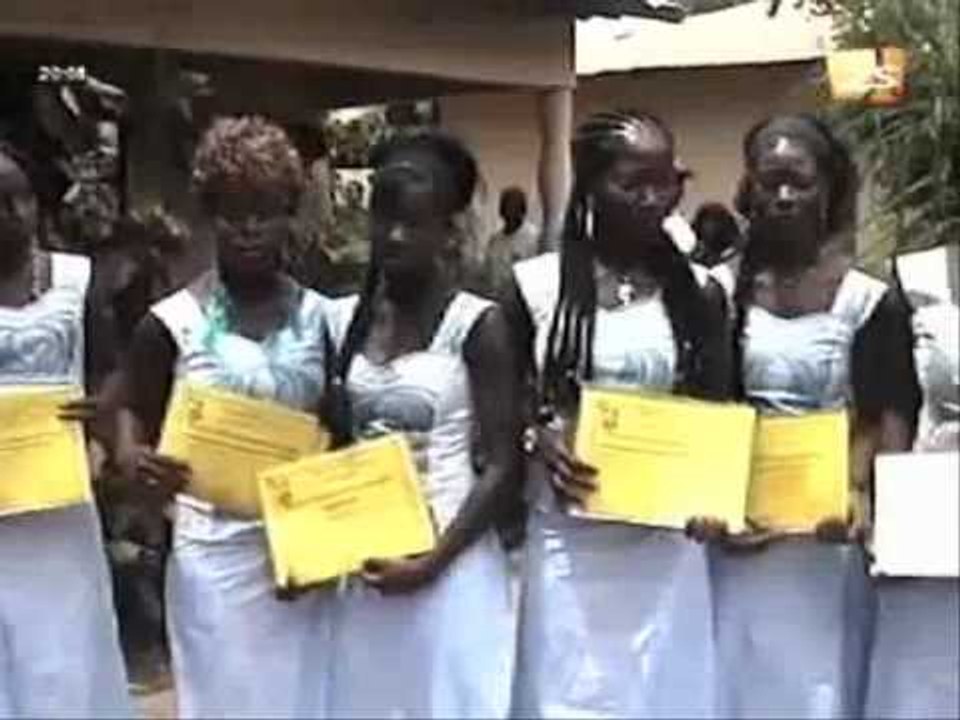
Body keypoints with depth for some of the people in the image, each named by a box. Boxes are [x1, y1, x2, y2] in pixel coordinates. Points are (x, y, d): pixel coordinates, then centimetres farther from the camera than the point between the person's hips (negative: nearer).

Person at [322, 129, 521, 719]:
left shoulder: (477, 325, -8)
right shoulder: (343, 320, 6)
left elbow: (502, 466, -10)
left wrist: (433, 561, -16)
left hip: (452, 565, -4)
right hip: (361, 563, 4)